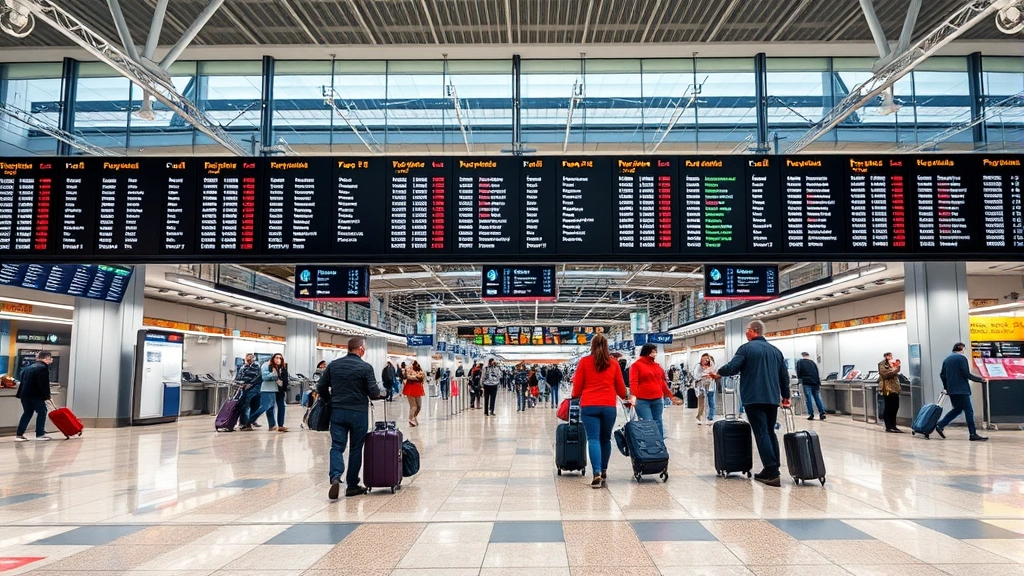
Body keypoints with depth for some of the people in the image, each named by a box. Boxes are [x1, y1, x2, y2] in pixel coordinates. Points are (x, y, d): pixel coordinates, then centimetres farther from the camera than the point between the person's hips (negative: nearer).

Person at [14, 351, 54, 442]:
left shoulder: (29, 367, 19)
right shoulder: (43, 368, -10)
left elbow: (24, 381, 21)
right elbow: (44, 384, -16)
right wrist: (47, 396, -9)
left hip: (24, 394, 9)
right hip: (36, 395, -9)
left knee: (27, 413, 15)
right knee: (42, 412, 2)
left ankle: (19, 434, 12)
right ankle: (40, 434, 2)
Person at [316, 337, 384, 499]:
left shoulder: (334, 365, 5)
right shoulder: (365, 367, -8)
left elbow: (321, 387, 7)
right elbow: (374, 393, -10)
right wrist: (381, 393, 12)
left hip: (337, 412, 3)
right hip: (358, 412, -3)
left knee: (337, 446, 3)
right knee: (356, 449, 8)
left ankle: (335, 477, -21)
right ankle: (352, 485, 15)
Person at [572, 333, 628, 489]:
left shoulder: (584, 361, 4)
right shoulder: (613, 363, 8)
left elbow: (577, 385, 6)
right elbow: (620, 387, 15)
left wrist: (575, 397, 26)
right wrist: (624, 397, 35)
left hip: (588, 406, -2)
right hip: (609, 406, 2)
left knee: (593, 439, -3)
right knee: (605, 439, 14)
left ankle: (597, 473, -16)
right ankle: (604, 472, 20)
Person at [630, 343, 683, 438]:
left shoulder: (657, 366, 17)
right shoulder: (636, 365, 1)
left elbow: (662, 383, 20)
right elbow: (633, 382, -10)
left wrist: (671, 396, 19)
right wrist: (633, 396, -24)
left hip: (658, 400, 5)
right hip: (642, 401, -5)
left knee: (658, 424, 7)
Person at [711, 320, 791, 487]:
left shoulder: (747, 348, -5)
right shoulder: (775, 350, 14)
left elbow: (732, 367, -13)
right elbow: (784, 375, 15)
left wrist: (718, 373, 6)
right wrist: (786, 395, 23)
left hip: (754, 398, -6)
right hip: (772, 398, 6)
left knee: (762, 434, -6)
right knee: (770, 432, 15)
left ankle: (771, 472, -11)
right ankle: (774, 470, 16)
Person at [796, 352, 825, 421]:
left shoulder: (799, 362, 6)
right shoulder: (812, 362, 16)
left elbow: (798, 372, -2)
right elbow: (817, 373, 14)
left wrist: (799, 379, 13)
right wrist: (819, 384, 14)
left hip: (806, 382, -3)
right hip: (815, 382, 3)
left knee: (808, 399, -2)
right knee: (817, 397, 8)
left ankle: (811, 414, -5)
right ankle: (822, 412, 1)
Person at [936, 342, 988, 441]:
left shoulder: (947, 359, 15)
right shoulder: (962, 358, -8)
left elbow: (942, 374, 16)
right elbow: (966, 374, -14)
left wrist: (946, 387, 24)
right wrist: (980, 379, -6)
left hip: (951, 390, 8)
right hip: (961, 390, -8)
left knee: (957, 409, 17)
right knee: (969, 411, -3)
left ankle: (940, 425, 9)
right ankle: (973, 434, -3)